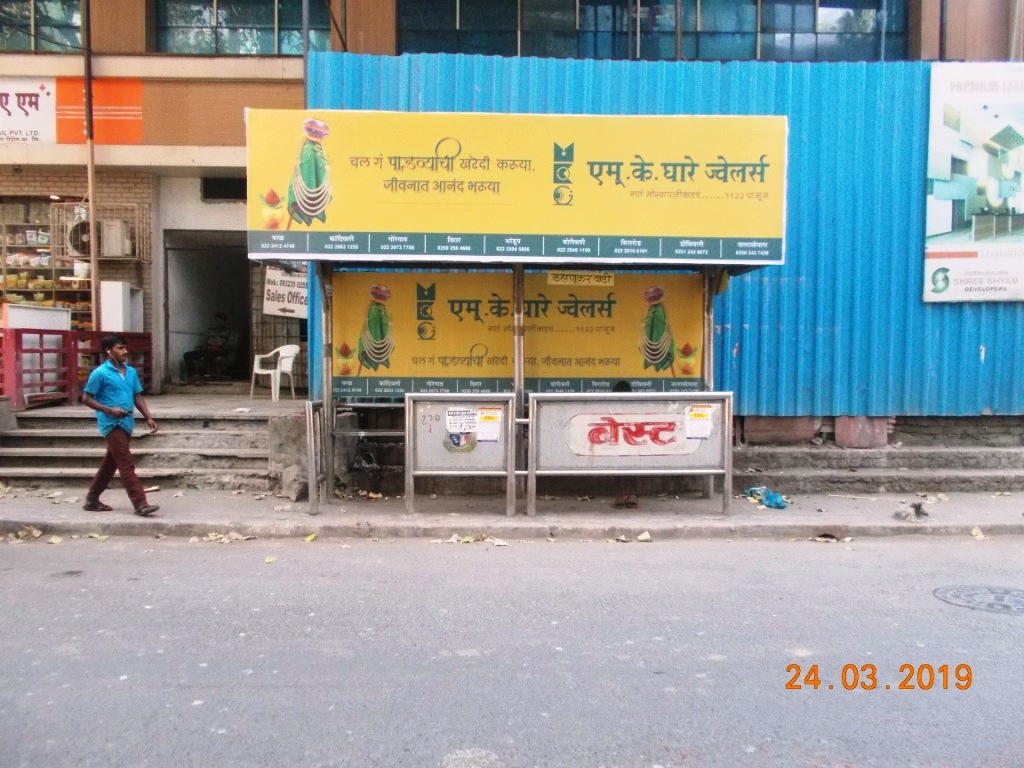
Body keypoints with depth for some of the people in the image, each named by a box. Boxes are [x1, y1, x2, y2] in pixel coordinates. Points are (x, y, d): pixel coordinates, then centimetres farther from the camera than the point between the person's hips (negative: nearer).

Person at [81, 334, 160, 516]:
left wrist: (148, 418, 3)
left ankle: (92, 500, 28)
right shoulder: (100, 373, -8)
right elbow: (87, 399, -6)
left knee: (110, 463, 15)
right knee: (126, 464, -11)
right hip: (112, 424, -7)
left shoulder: (131, 372, 11)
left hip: (126, 423, 7)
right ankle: (140, 504, -13)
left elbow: (137, 397, 14)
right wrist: (110, 410, -18)